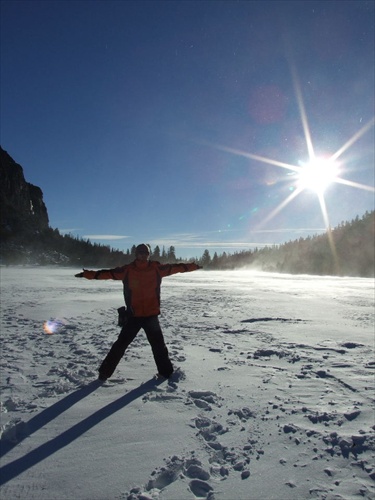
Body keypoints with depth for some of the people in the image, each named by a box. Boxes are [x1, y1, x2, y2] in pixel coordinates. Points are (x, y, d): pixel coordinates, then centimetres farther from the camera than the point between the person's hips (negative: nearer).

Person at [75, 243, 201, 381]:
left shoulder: (156, 268, -1)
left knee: (159, 345, 13)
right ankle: (105, 371, 21)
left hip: (151, 315, 1)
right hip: (133, 316, -1)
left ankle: (166, 372, 30)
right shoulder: (127, 270, -5)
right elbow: (108, 273, -7)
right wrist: (88, 274, -15)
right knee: (121, 344, 6)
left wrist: (192, 266, 9)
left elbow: (174, 267, 6)